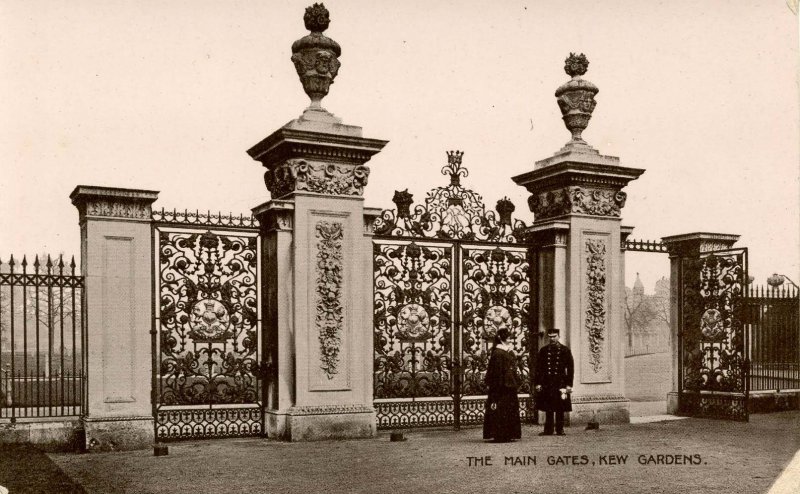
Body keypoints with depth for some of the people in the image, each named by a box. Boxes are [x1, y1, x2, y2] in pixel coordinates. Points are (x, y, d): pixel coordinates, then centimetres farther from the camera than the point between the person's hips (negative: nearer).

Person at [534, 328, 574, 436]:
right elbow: (538, 368, 7)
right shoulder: (543, 350, 7)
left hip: (560, 382, -1)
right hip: (546, 383, 1)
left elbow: (570, 368, 3)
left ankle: (560, 429, 11)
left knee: (560, 408, 2)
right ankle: (548, 430, 10)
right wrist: (538, 383, 0)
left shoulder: (565, 350, 3)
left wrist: (569, 384, -3)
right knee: (548, 408, 4)